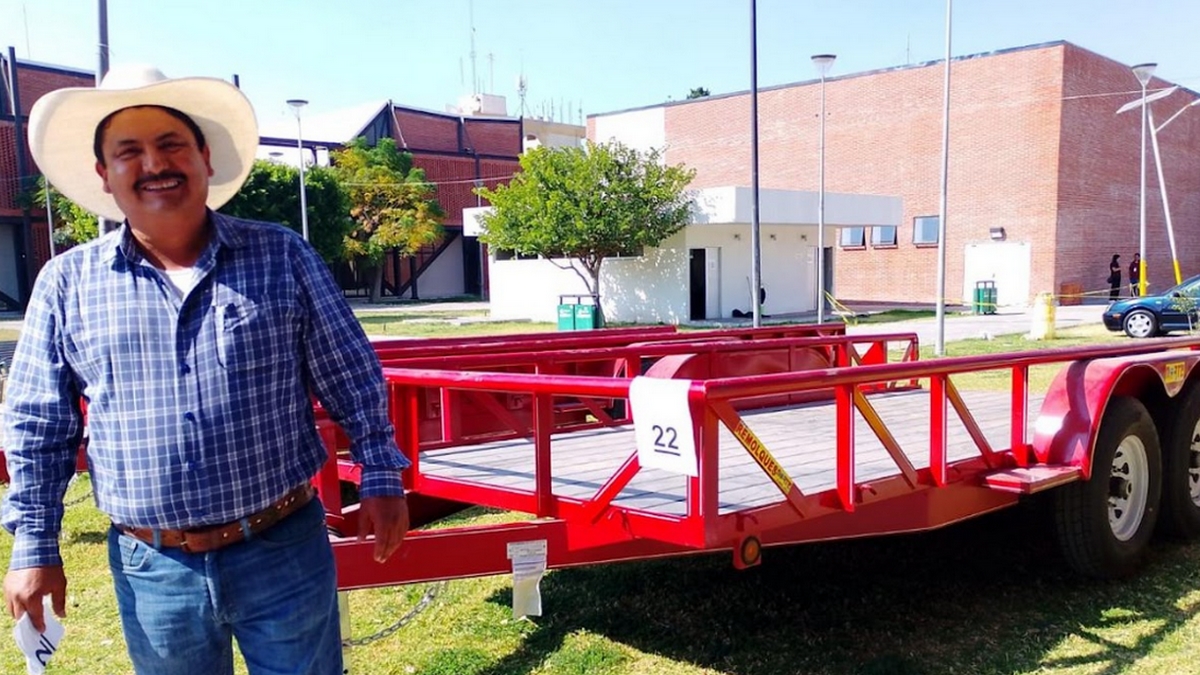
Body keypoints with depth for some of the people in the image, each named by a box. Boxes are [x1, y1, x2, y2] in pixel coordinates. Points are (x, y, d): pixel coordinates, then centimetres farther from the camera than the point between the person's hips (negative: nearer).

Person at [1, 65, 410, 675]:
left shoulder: (283, 257, -2)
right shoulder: (66, 283, 1)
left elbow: (354, 382, 2)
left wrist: (381, 478, -1)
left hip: (286, 551, -1)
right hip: (151, 570, 2)